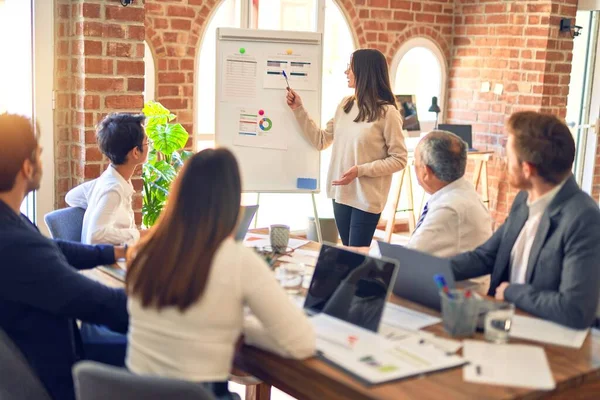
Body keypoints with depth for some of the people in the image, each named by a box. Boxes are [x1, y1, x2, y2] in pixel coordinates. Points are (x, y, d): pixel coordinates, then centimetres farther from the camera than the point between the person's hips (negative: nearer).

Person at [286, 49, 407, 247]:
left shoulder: (387, 112, -13)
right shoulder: (344, 105, 6)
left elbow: (399, 159, -11)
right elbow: (321, 141, 11)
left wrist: (360, 170, -20)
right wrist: (299, 109, 6)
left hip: (367, 198, -6)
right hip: (341, 194, 6)